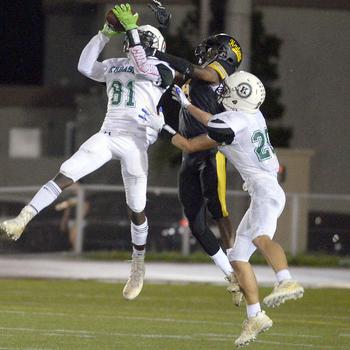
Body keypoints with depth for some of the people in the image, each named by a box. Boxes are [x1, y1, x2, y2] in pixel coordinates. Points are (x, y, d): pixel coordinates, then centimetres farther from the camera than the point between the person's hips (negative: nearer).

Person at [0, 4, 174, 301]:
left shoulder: (160, 69, 3)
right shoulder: (115, 66, 19)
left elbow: (142, 68, -17)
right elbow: (85, 67, 12)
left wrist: (131, 28, -14)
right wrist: (106, 33, 9)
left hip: (136, 140, -4)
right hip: (107, 135, 4)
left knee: (136, 209, 4)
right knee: (65, 175, -16)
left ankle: (138, 267, 22)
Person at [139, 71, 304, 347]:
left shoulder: (232, 124, -14)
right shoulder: (254, 116, 12)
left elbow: (189, 146, -1)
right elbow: (214, 123, 33)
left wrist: (161, 127, 11)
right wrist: (186, 104, 39)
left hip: (265, 190, -10)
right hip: (262, 192, 10)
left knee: (261, 237, -36)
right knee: (238, 258, 9)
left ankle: (287, 282, -59)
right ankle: (255, 318, 9)